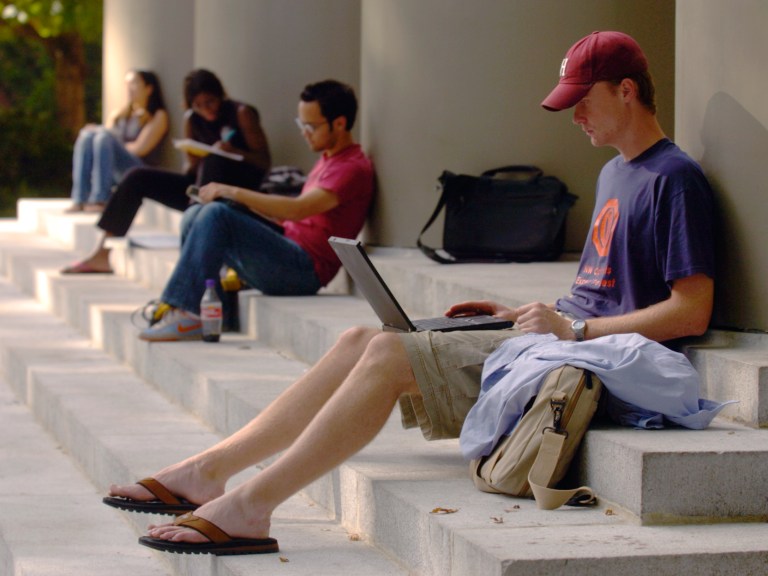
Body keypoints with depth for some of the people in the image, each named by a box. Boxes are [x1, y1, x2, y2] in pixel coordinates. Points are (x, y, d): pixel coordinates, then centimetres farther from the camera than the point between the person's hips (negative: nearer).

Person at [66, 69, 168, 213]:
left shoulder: (158, 116, 8)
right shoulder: (118, 115, 25)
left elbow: (140, 149, -4)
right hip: (113, 176, 5)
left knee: (104, 137, -27)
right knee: (87, 136, -20)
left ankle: (100, 200, -40)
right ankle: (79, 201, -33)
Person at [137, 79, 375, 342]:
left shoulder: (354, 168, -10)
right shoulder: (327, 160, 22)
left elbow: (298, 209, -23)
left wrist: (232, 192, -19)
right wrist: (243, 201, 6)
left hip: (306, 270, -10)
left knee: (216, 215, -24)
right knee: (195, 215, 4)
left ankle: (187, 316, -24)